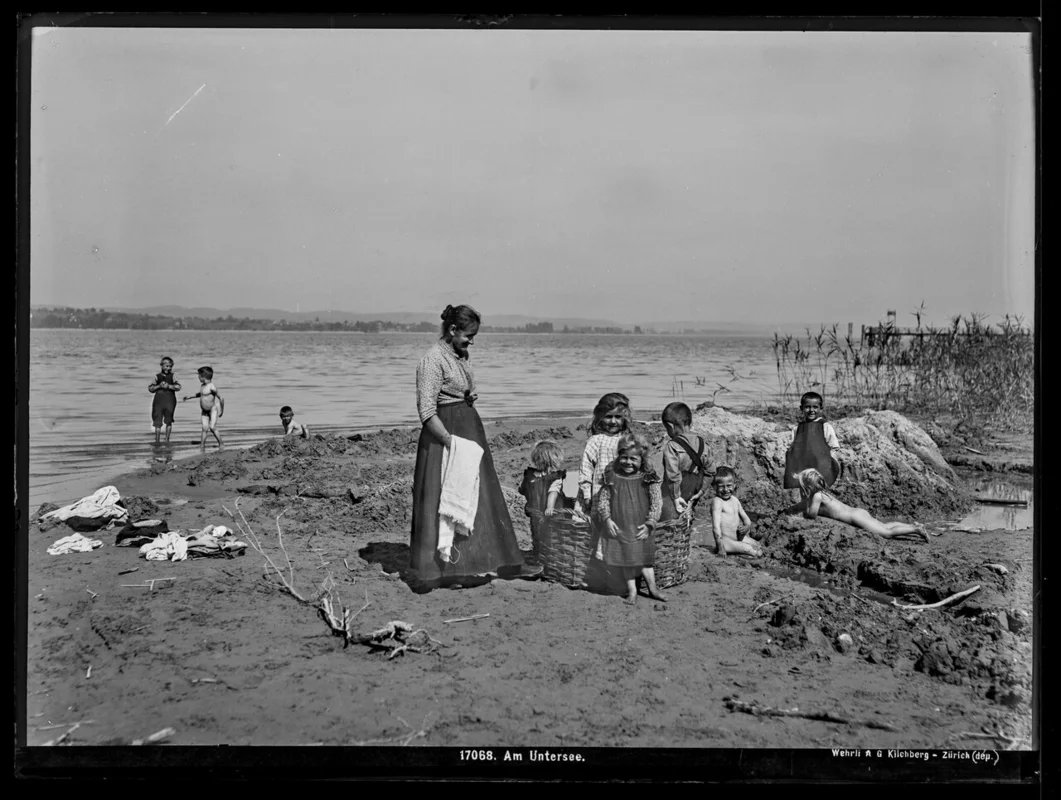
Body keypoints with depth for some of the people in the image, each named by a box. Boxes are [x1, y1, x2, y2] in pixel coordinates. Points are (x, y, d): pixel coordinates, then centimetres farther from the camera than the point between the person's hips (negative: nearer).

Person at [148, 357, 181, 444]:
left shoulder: (172, 376, 3)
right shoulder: (157, 377, 6)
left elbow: (178, 386, -9)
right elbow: (150, 388, 4)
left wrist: (168, 386, -20)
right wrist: (159, 386, -12)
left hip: (169, 400, -1)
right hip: (158, 400, 1)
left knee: (168, 421, 5)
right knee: (158, 421, 1)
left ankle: (167, 439, 15)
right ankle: (157, 440, 6)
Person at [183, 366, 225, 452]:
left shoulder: (211, 387, -20)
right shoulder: (203, 386, 7)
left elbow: (221, 398, -19)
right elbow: (200, 394, 30)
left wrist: (222, 410, -11)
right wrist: (189, 397, 32)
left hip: (213, 410, -7)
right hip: (205, 411, 7)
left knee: (212, 427, -19)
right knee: (205, 428, 1)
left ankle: (221, 444, -7)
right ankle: (202, 448, 3)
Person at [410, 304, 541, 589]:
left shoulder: (461, 356, 11)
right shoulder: (432, 360, -16)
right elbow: (427, 410, -21)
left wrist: (470, 397, 10)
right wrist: (451, 441, -23)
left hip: (470, 429, 9)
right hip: (444, 433, -9)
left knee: (483, 498, 14)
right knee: (444, 503, -2)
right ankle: (437, 571, 7)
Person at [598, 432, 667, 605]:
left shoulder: (648, 478, -6)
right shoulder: (611, 476, -5)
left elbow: (656, 502, -5)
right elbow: (603, 499, -1)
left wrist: (649, 524, -11)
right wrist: (607, 519, -10)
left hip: (640, 528, -1)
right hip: (619, 528, 1)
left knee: (644, 558, 8)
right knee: (625, 559, 8)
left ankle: (652, 588, 21)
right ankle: (632, 591, 18)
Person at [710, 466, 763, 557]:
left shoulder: (734, 500, 10)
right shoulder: (717, 501, -16)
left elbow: (745, 517, 18)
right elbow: (716, 525, -21)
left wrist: (747, 526, -8)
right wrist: (720, 547, -26)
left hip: (738, 537, 9)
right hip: (725, 540, -9)